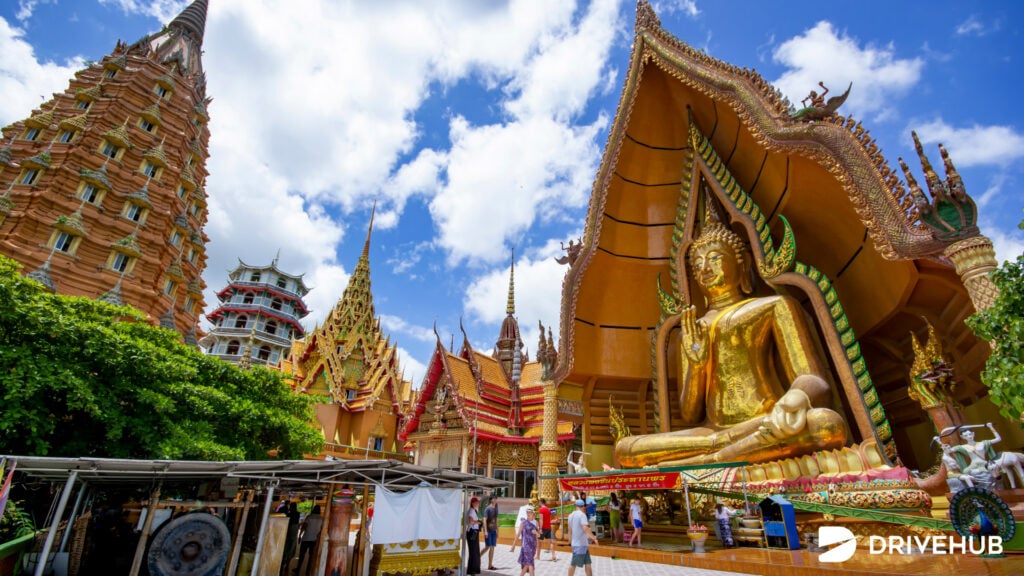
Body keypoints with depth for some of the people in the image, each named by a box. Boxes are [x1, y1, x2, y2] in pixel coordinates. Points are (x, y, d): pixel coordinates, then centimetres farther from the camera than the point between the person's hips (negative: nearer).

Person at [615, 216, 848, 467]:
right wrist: (696, 365, -3)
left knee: (828, 424, -37)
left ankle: (706, 461, -25)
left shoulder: (774, 306, 14)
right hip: (713, 430, 3)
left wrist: (795, 399, -25)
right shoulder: (690, 333, 21)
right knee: (624, 449, -18)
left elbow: (816, 383, 1)